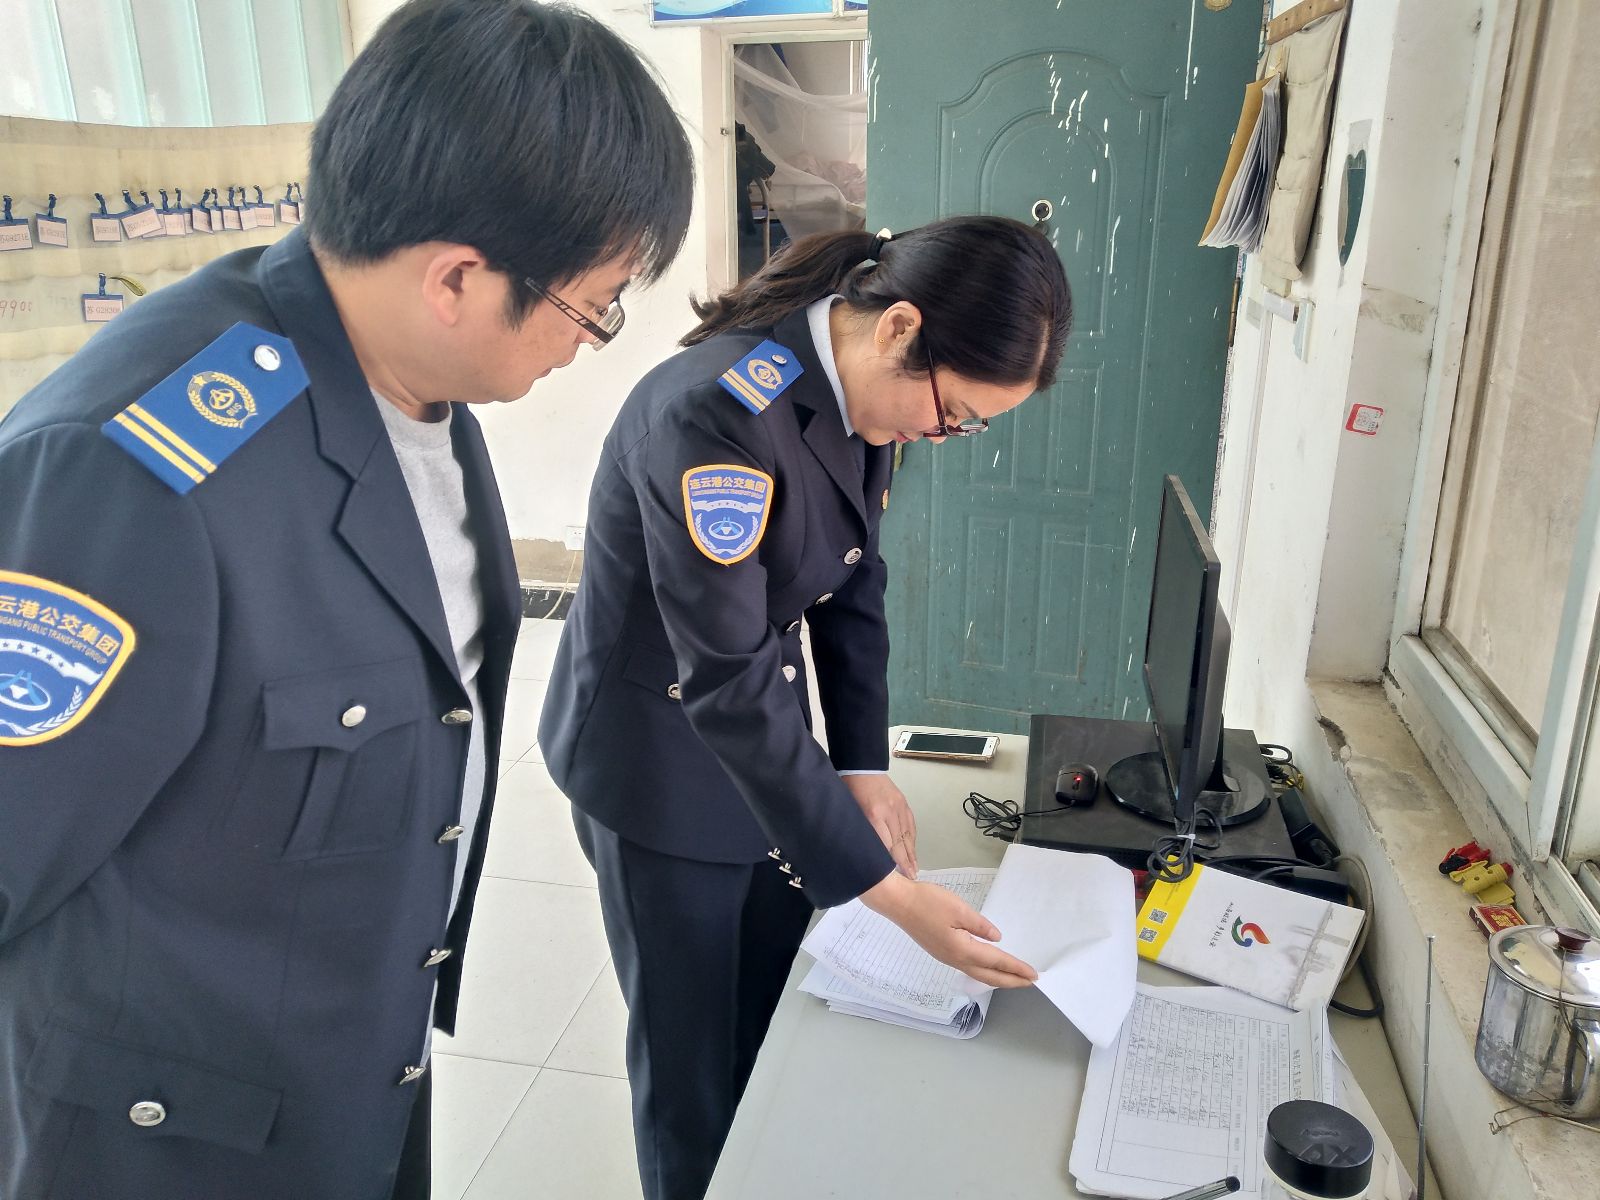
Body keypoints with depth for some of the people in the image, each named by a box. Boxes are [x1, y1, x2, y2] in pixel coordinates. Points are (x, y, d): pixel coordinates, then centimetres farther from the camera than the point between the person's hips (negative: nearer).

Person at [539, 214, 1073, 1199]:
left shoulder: (864, 391, -6)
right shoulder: (715, 414, -32)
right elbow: (729, 682, -31)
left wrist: (865, 766, -2)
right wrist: (892, 893, -28)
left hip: (767, 749, 7)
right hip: (663, 763, -7)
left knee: (785, 1033, 18)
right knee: (696, 1064, 12)